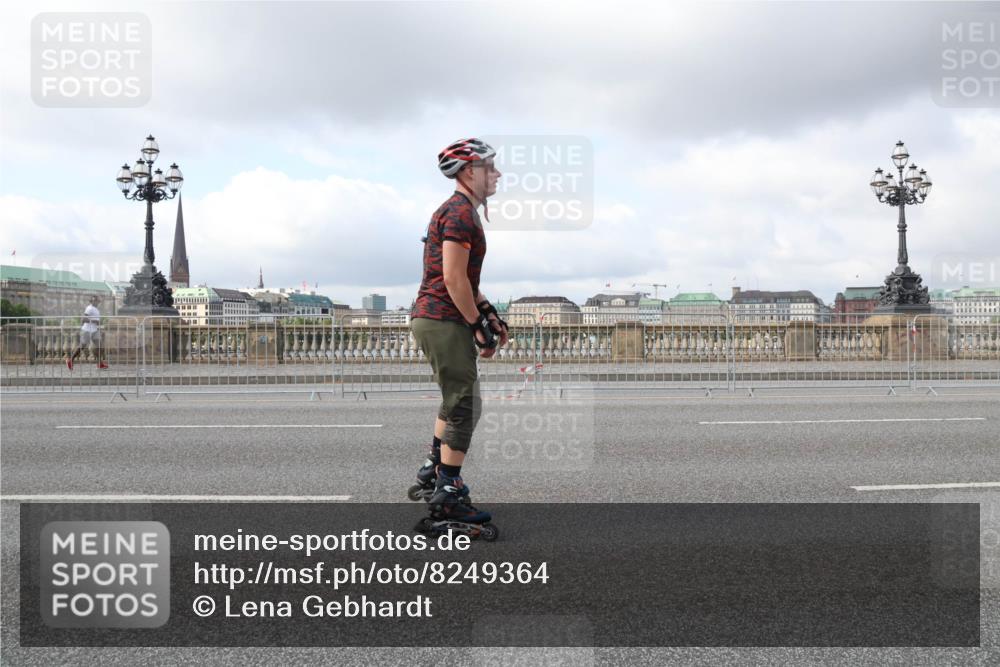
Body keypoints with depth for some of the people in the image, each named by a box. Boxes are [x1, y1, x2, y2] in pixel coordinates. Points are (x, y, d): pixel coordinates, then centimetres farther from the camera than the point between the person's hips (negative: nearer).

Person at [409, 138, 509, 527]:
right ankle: (447, 496, -1)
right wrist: (478, 325, -15)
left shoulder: (459, 211, 19)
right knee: (464, 406, -6)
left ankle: (432, 472, 32)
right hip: (443, 322, -11)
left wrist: (489, 314, 18)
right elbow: (453, 278, -21)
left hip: (436, 319, 11)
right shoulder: (460, 213, -15)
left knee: (458, 400, 22)